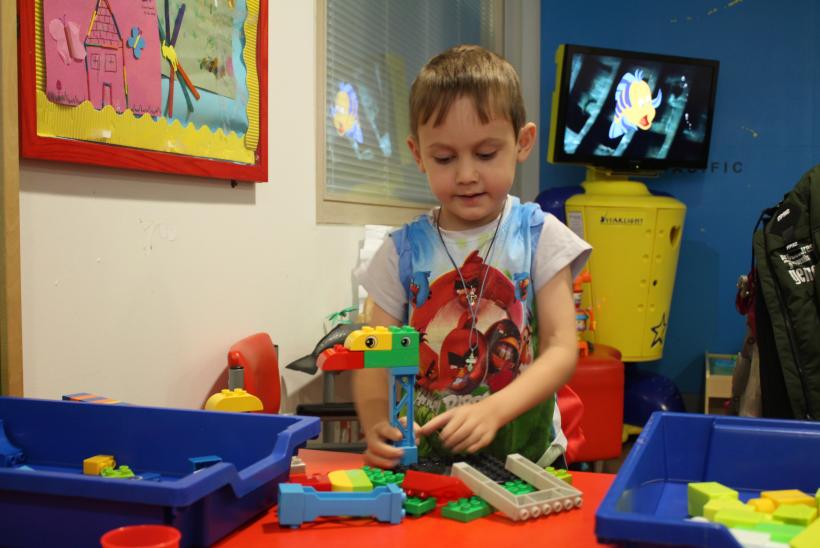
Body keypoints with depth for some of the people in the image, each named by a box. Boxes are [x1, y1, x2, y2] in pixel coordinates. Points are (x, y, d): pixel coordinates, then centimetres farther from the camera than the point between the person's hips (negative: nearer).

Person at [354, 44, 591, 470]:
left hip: (525, 456, -1)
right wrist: (377, 425, -19)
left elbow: (561, 348, -4)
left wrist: (491, 411, -21)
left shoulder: (540, 237, 1)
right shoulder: (403, 251, 4)